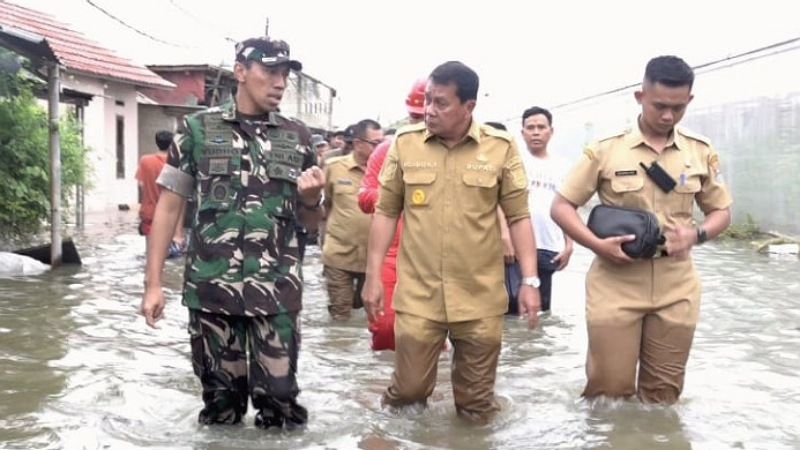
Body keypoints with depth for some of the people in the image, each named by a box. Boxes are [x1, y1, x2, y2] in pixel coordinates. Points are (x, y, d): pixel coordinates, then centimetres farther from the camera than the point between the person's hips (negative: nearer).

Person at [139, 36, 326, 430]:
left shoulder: (296, 137, 6)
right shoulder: (198, 129, 1)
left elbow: (309, 222, 14)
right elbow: (168, 207, 3)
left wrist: (311, 198, -10)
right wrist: (153, 283, -4)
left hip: (276, 292, 1)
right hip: (210, 290, 0)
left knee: (279, 395, 2)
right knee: (219, 399, 10)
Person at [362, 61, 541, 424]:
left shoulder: (501, 148, -2)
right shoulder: (405, 143, 0)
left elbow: (519, 216, 2)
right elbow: (386, 211, 6)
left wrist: (530, 280, -4)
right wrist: (373, 275, 3)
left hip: (480, 297, 0)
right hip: (417, 295, 0)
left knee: (477, 408, 11)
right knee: (408, 390, 8)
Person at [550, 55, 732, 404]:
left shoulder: (701, 152, 4)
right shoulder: (605, 150, -5)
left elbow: (721, 211, 14)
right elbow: (561, 207, -1)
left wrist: (696, 235, -9)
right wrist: (598, 245, -17)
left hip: (677, 289, 3)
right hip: (616, 286, -2)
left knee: (663, 394, 12)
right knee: (609, 390, 3)